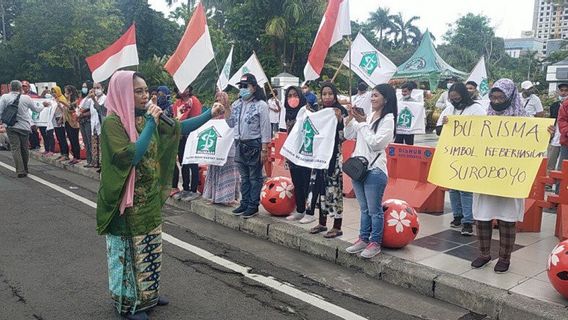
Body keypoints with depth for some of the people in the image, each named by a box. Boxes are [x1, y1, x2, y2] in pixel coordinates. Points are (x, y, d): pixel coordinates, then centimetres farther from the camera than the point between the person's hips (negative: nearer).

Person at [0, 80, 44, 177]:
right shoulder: (26, 98, -4)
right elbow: (36, 109, 10)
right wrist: (43, 107, 30)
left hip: (11, 126, 0)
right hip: (24, 126, 1)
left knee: (15, 148, 0)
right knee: (25, 148, 12)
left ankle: (20, 171, -8)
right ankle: (25, 169, 25)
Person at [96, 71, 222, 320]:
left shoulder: (146, 117, 4)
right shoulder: (112, 122, -18)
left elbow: (178, 128, 8)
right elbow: (131, 156, -28)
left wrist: (209, 114, 0)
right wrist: (151, 124, -26)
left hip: (150, 199, 8)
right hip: (128, 203, -7)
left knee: (150, 249, 18)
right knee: (129, 251, 6)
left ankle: (147, 295, 35)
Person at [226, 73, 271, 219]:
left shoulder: (261, 105, -9)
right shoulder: (236, 104, 11)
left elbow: (265, 128, -11)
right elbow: (231, 124, 12)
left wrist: (264, 150, -15)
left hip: (254, 145, -6)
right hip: (240, 145, 7)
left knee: (255, 177, 2)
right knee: (244, 177, 14)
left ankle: (253, 206, 9)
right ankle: (245, 203, 24)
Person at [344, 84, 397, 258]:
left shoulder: (388, 119, -8)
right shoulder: (367, 116, 11)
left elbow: (375, 143, -17)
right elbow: (349, 135, 14)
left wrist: (362, 123, -13)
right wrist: (351, 117, 1)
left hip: (374, 170, -7)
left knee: (374, 209, 1)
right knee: (364, 209, 16)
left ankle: (375, 243, 13)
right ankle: (363, 239, 26)